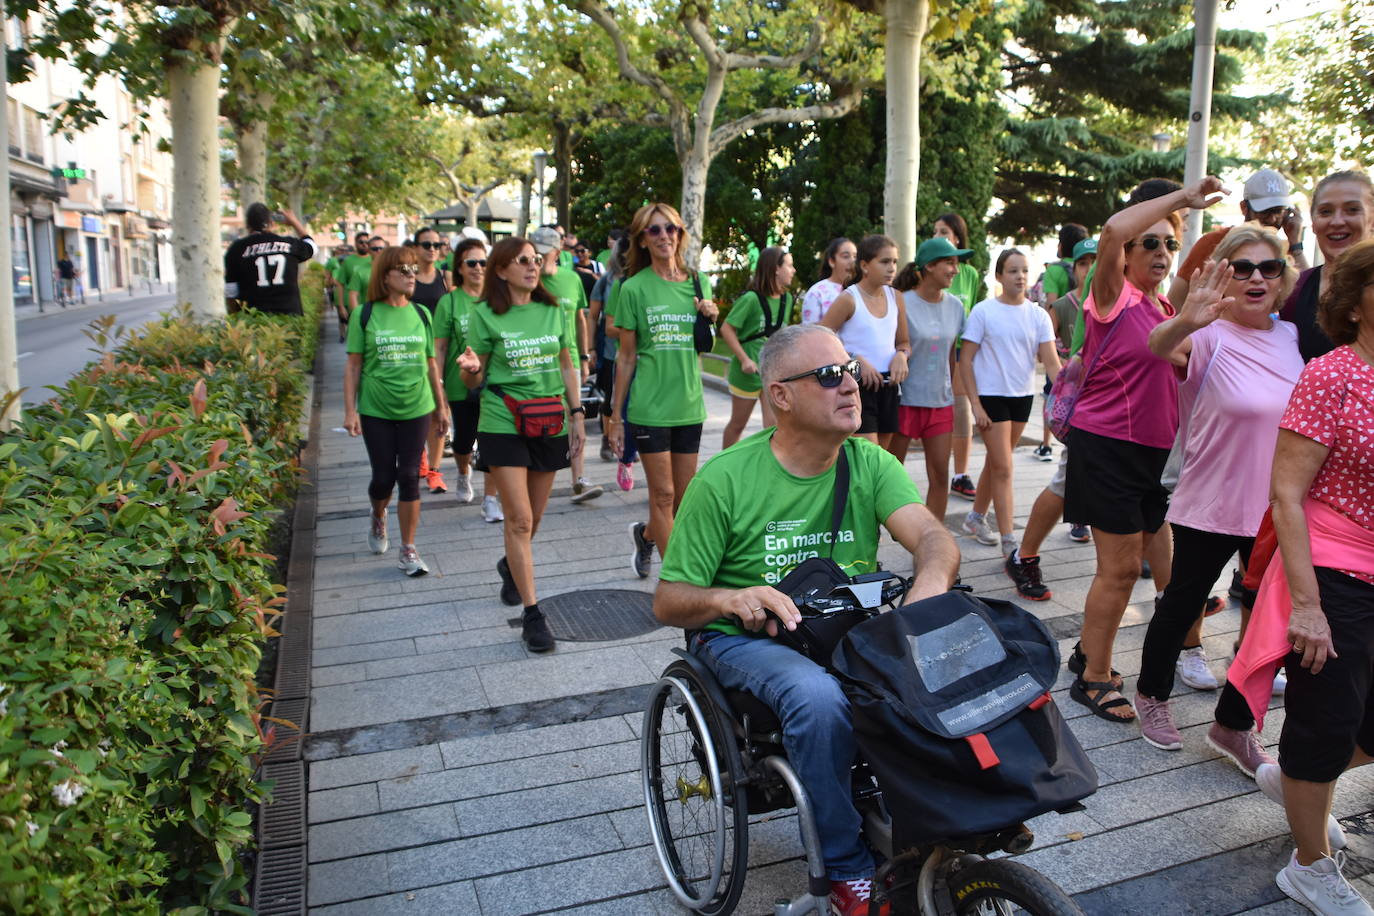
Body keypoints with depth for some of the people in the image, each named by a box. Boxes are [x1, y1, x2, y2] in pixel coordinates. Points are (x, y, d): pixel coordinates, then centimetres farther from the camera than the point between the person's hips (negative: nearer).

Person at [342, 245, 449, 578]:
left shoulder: (421, 314, 4)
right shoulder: (364, 315, -3)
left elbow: (431, 363, 10)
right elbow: (353, 365, -1)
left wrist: (441, 406, 12)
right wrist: (350, 410, -6)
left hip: (417, 408, 2)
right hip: (376, 410, -2)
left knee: (410, 477, 1)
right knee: (383, 476, 4)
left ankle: (408, 550, 11)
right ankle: (378, 518, 39)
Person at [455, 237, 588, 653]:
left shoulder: (553, 311, 6)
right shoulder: (485, 315, -4)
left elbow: (567, 366, 13)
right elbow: (474, 381, -1)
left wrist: (577, 414, 7)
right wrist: (471, 368, -24)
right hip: (503, 426, -4)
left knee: (533, 516, 15)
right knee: (519, 518, -8)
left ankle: (512, 566, 46)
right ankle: (531, 614, -1)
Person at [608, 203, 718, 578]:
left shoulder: (698, 282, 8)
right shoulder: (635, 287, -3)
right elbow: (626, 357, 0)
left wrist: (710, 318, -3)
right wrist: (616, 417, 0)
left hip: (689, 405, 4)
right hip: (649, 406, -4)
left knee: (685, 497, 11)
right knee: (663, 494, -2)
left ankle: (646, 534, 40)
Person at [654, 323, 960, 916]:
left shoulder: (870, 463, 3)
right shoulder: (726, 479, -8)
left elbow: (932, 536, -14)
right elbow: (668, 602, -6)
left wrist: (931, 580, -38)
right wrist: (729, 599, -29)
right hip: (748, 639, -3)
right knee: (820, 698, -34)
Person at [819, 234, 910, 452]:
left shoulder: (895, 298, 10)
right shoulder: (849, 299, -8)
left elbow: (904, 341, 20)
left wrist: (901, 355, -3)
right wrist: (857, 360, -18)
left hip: (887, 385, 7)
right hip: (858, 385, -7)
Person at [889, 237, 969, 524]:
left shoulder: (954, 305, 6)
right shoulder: (903, 303, -11)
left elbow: (951, 353, 15)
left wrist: (951, 391, 16)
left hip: (940, 402, 5)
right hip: (906, 400, -5)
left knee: (940, 476, 4)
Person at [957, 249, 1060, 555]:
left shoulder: (1038, 315, 3)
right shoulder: (983, 311, -7)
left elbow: (1051, 361, -3)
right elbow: (965, 360, -7)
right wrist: (975, 404, -13)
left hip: (1022, 397, 5)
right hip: (991, 395, -4)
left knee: (996, 462, 16)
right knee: (1003, 468, -7)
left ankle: (976, 516, 35)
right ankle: (1009, 542, -4)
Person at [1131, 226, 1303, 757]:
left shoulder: (1291, 338, 4)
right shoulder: (1211, 338, -14)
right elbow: (1159, 346, -38)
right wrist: (1186, 322, -59)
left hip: (1276, 510, 6)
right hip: (1209, 508, -5)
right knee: (1183, 604, 10)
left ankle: (1233, 726, 29)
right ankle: (1152, 696, 35)